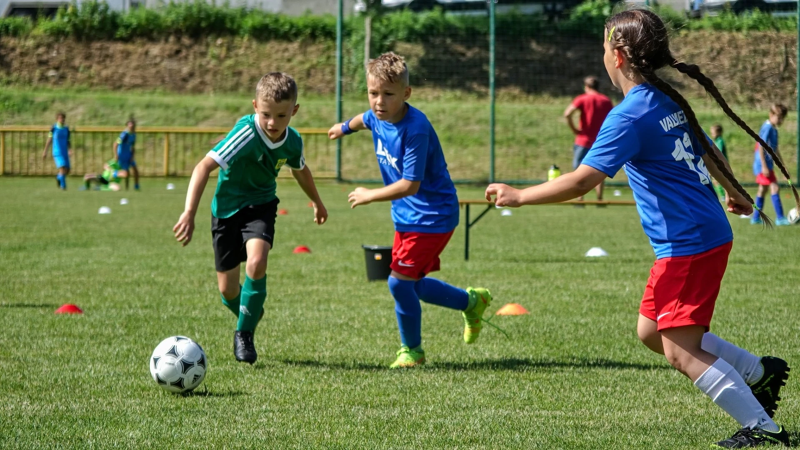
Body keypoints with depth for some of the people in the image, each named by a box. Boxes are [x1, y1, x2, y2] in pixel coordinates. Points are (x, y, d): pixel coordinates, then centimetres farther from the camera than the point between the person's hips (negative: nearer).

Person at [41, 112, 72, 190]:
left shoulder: (66, 129, 8)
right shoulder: (54, 129, -3)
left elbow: (67, 141, 13)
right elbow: (49, 140, 4)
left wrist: (70, 150, -5)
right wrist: (45, 151, 7)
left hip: (65, 153, 5)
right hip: (57, 153, -5)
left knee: (67, 170, 3)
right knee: (62, 168, -18)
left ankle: (58, 178, 33)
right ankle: (63, 186, -9)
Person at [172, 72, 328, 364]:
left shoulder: (293, 141, -10)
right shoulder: (246, 134, -29)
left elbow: (300, 170, 15)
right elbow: (204, 166, -35)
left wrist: (317, 202, 32)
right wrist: (189, 213, -43)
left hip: (260, 206, 2)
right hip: (227, 207, -2)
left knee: (256, 263, -26)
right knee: (227, 290, 2)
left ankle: (245, 333, -7)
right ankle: (250, 314, 38)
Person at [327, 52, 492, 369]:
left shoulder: (415, 129, -28)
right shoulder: (378, 117, -3)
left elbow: (410, 185, -29)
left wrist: (371, 196, -18)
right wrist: (345, 127, 47)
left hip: (432, 217, -9)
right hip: (406, 216, 9)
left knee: (400, 281, -9)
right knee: (411, 285, 15)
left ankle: (411, 350, 12)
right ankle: (471, 301, 38)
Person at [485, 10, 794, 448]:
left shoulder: (630, 116, -17)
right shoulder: (668, 100, 11)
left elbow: (581, 181, -22)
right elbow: (707, 150, 27)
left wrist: (519, 196, -12)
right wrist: (735, 192, 45)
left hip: (687, 244, -9)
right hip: (709, 233, 9)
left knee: (680, 351, -7)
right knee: (651, 331, 16)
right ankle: (759, 372, 20)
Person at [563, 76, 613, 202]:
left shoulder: (582, 99, -3)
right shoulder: (606, 101, 6)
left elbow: (567, 114, -15)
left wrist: (574, 129, -7)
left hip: (583, 141, -3)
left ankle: (580, 199, -5)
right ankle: (600, 199, 4)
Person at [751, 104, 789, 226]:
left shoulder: (774, 129, 13)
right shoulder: (767, 128, -16)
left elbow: (775, 149, 23)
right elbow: (761, 147, -21)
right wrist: (764, 166, -24)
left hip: (768, 164, 10)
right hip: (763, 164, -10)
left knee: (763, 189, 14)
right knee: (775, 188, -14)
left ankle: (756, 218, 21)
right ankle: (780, 218, -16)